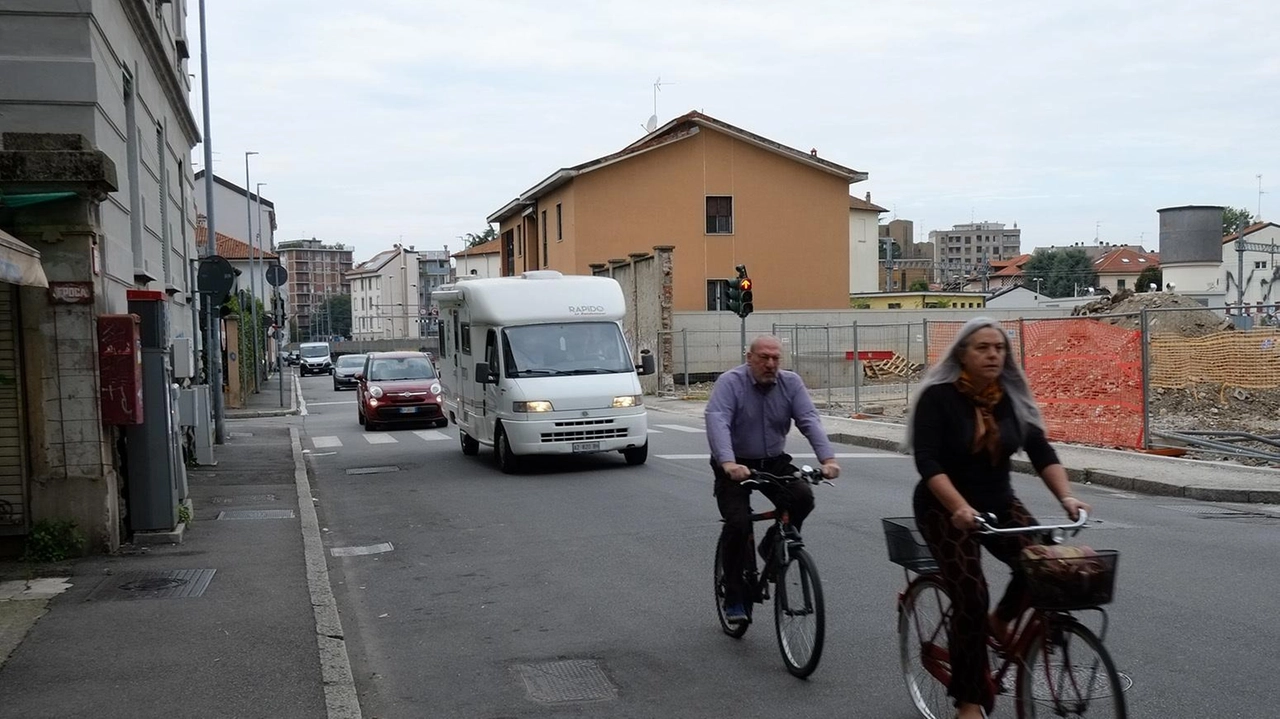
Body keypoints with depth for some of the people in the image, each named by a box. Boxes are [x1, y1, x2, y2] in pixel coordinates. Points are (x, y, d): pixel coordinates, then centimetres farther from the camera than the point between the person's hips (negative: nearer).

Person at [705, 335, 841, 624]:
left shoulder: (791, 383, -2)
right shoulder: (730, 382, -14)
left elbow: (809, 420, -13)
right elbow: (717, 421, -29)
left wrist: (827, 458, -30)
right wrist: (728, 463, -46)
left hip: (774, 463, 3)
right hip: (736, 466, -3)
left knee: (803, 497, -22)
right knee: (739, 523, -18)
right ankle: (734, 599, -2)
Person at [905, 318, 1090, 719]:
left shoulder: (1013, 398, -1)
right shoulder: (938, 397, -16)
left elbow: (1042, 453, -6)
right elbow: (928, 462, -23)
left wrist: (1066, 496, -23)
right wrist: (959, 508, -37)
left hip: (998, 502, 5)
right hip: (945, 508, -5)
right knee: (970, 597, -15)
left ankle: (1000, 622, 10)